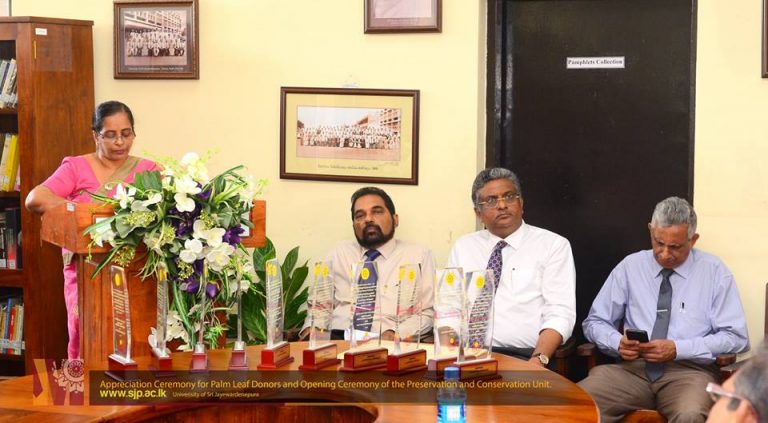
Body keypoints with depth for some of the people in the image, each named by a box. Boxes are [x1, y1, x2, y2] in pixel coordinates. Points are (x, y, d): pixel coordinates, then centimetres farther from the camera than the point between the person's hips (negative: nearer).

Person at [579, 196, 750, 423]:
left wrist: (678, 349, -12)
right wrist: (618, 342, -7)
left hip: (688, 370, -1)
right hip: (632, 367, 2)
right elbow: (594, 322, 16)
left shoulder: (714, 272, 5)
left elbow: (736, 338, 1)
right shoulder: (630, 267, 10)